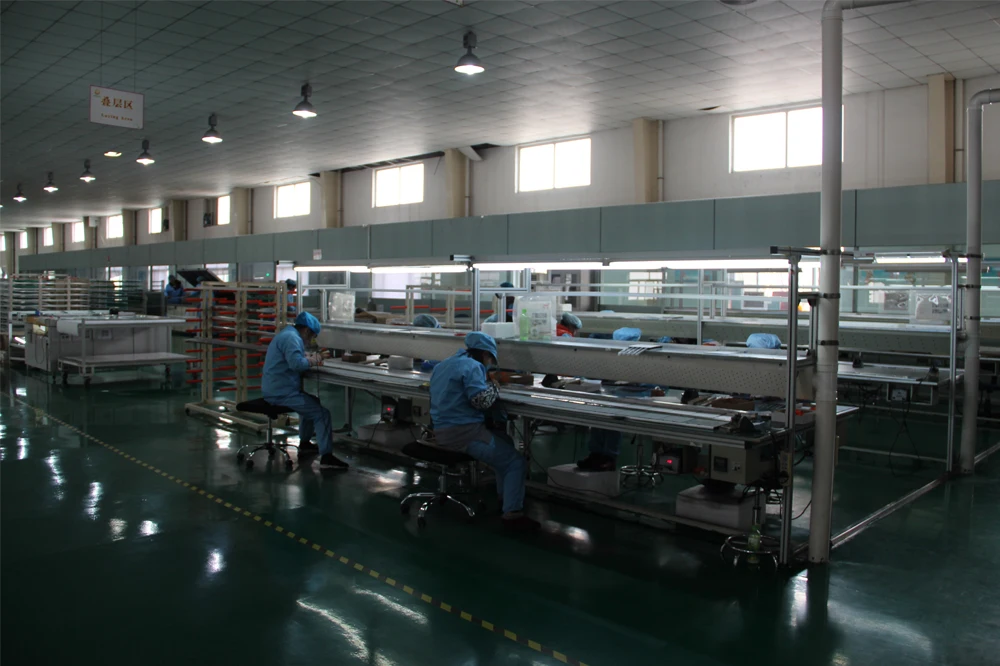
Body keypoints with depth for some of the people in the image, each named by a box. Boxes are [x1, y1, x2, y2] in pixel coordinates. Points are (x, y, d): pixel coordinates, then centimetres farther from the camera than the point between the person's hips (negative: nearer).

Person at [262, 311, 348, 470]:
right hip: (282, 393, -11)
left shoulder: (287, 334, 18)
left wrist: (309, 357, 9)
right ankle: (326, 457, -18)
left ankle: (304, 443, 36)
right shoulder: (292, 338, -16)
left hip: (275, 390, 11)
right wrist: (310, 361, -11)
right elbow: (296, 364, -30)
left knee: (311, 403, 31)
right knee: (322, 413, -15)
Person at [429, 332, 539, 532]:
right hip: (464, 433, -10)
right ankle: (512, 514, -8)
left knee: (504, 441, 26)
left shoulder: (444, 364, 17)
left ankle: (505, 497, 28)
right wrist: (493, 384, -2)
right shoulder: (472, 366, -13)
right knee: (516, 461, -4)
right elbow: (481, 400, -20)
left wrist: (486, 381, 20)